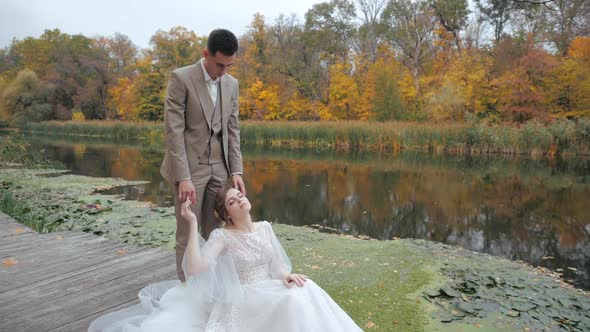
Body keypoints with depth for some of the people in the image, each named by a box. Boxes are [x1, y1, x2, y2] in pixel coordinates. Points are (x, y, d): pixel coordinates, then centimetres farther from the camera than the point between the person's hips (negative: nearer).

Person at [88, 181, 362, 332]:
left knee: (304, 291, -25)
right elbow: (195, 270, -23)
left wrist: (286, 275, -13)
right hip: (241, 300, -5)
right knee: (293, 301, -31)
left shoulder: (265, 227, 8)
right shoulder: (222, 236, -9)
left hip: (270, 292, 5)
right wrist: (192, 223, -24)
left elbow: (278, 262, 11)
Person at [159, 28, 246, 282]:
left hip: (219, 167, 5)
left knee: (215, 233, 11)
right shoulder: (181, 78, -10)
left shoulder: (232, 84, 8)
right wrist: (183, 177, -21)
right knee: (188, 235, 2)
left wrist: (236, 170, 1)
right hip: (189, 167, -5)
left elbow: (233, 130, 10)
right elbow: (173, 130, -15)